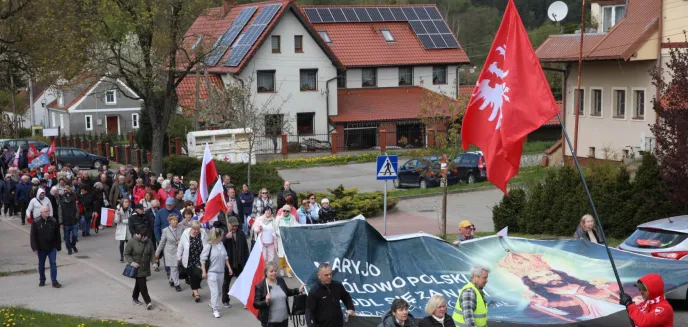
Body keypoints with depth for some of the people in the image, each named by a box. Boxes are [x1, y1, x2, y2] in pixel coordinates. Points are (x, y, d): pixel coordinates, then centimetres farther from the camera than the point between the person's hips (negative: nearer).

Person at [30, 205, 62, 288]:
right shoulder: (36, 222, -7)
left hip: (52, 247, 0)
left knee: (53, 263, -5)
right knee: (41, 265, 12)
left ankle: (54, 281, -2)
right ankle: (42, 280, 29)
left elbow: (57, 235, 5)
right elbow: (33, 236, -6)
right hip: (41, 248, 0)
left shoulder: (53, 221, -2)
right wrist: (35, 248, -11)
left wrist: (58, 246, 6)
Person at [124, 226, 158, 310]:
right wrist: (132, 262, -20)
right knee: (142, 285, -7)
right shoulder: (132, 242, -13)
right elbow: (126, 254, -6)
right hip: (137, 268, -5)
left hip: (145, 268, 5)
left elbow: (152, 253, 7)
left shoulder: (149, 242, 0)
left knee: (139, 283, 18)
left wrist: (153, 262, -8)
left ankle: (134, 298, 38)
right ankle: (148, 302, -1)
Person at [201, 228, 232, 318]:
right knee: (215, 291, -10)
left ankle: (212, 304, 36)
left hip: (221, 271, 6)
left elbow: (225, 257, 15)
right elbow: (203, 259, -10)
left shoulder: (221, 244, 3)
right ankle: (215, 310, -6)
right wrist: (204, 272, -12)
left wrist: (229, 267, 13)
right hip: (211, 272, -6)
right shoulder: (208, 246, -14)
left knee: (219, 290, 15)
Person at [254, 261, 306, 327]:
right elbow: (255, 304, -13)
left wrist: (298, 290, 7)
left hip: (284, 319, 5)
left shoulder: (281, 280, 2)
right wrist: (265, 302, -31)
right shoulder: (260, 286, -14)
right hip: (269, 321, -5)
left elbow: (287, 292, 21)